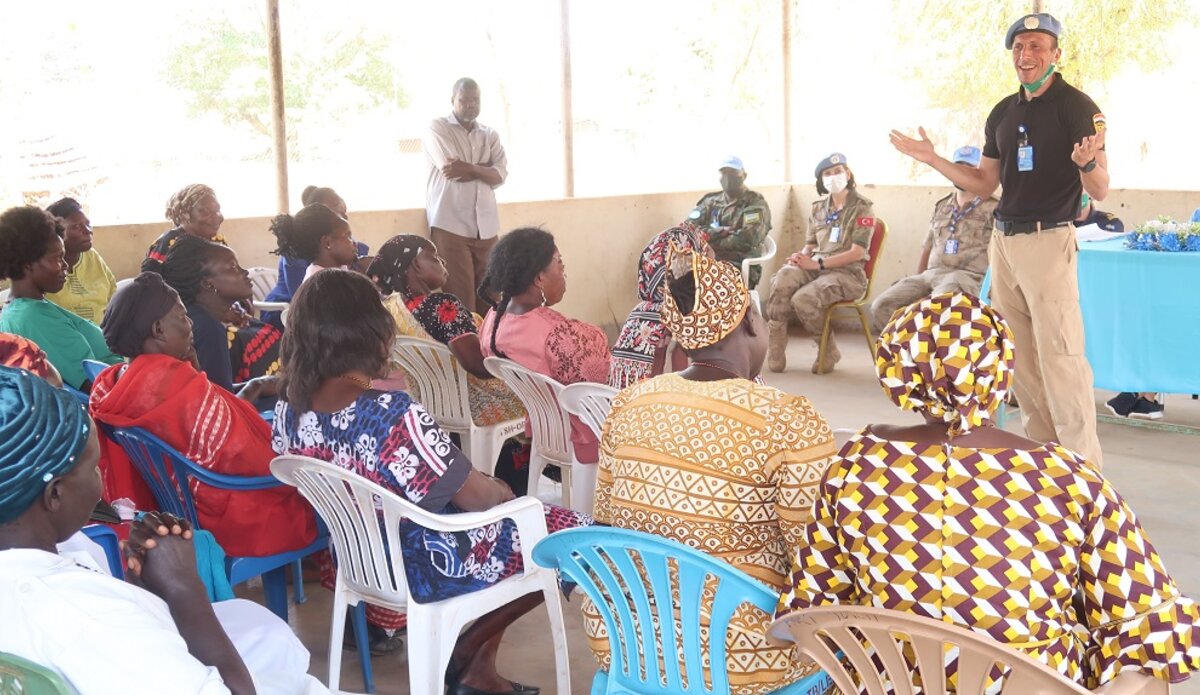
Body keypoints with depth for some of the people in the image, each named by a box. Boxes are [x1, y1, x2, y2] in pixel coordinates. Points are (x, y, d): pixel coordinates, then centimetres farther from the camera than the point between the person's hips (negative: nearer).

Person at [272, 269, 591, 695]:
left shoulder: (288, 412, -9)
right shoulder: (393, 417, -33)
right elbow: (478, 497, -22)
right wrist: (502, 492, 0)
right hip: (428, 567, -8)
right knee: (573, 530, 9)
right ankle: (466, 658, 16)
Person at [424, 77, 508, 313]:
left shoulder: (490, 135, 16)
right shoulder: (437, 129, 3)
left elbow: (500, 175, 1)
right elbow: (452, 168, -11)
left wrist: (470, 168, -14)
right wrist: (485, 166, 0)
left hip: (485, 226, 5)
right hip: (451, 224, -4)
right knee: (460, 297, -8)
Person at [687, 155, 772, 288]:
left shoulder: (756, 203, 8)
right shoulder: (710, 201, 22)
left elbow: (747, 239, -9)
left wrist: (711, 238, -3)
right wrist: (721, 232, -5)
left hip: (741, 268, -4)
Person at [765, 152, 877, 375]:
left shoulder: (862, 208, 0)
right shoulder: (819, 208, 19)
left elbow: (857, 253, -10)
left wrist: (817, 263, -19)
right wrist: (802, 256, -8)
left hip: (847, 272, -5)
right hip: (816, 268, 5)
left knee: (803, 299, -33)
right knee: (784, 278, -31)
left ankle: (829, 352, -7)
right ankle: (775, 347, -23)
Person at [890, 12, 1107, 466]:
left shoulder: (1076, 106, -7)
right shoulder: (1003, 113, 13)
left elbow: (1100, 191, -10)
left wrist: (1088, 163, -32)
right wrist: (931, 159, 11)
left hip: (1049, 241, -7)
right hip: (1004, 241, 7)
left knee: (1060, 356, -10)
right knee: (1019, 356, 10)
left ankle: (1083, 463, -5)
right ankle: (1042, 449, 20)